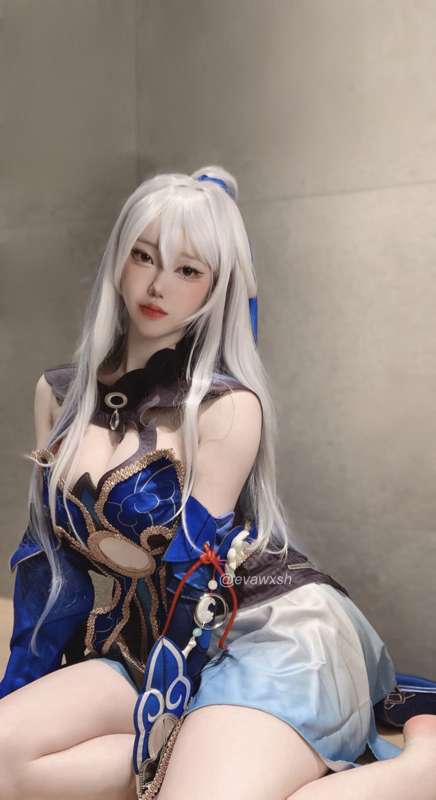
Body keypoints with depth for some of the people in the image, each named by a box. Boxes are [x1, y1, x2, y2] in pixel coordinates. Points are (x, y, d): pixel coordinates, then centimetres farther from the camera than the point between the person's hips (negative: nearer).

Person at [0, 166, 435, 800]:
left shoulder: (228, 405, -10)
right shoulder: (58, 393, 7)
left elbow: (196, 573, -13)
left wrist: (153, 744, -15)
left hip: (280, 630, -5)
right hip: (164, 645, 6)